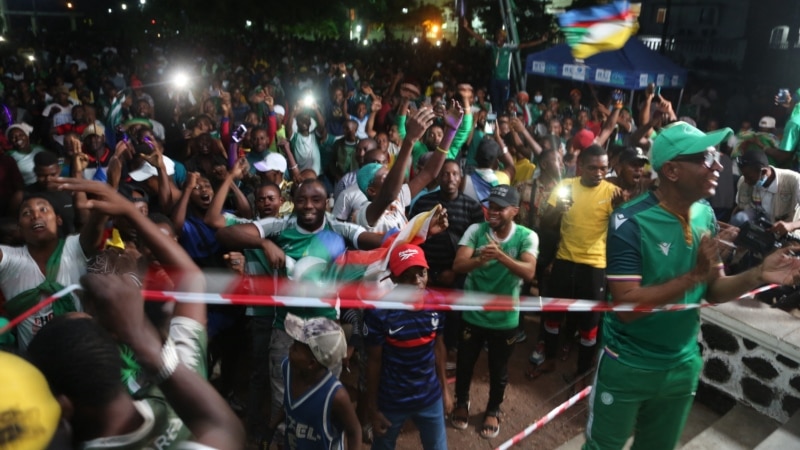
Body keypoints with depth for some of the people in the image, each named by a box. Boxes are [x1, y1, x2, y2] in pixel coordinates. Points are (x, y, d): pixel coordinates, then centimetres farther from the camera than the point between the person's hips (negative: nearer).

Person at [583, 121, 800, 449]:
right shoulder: (630, 222, -24)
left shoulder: (706, 215, -4)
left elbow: (713, 291, 2)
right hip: (627, 365, -6)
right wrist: (694, 276, -33)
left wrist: (759, 276, -15)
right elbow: (626, 304, -28)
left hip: (683, 365, 6)